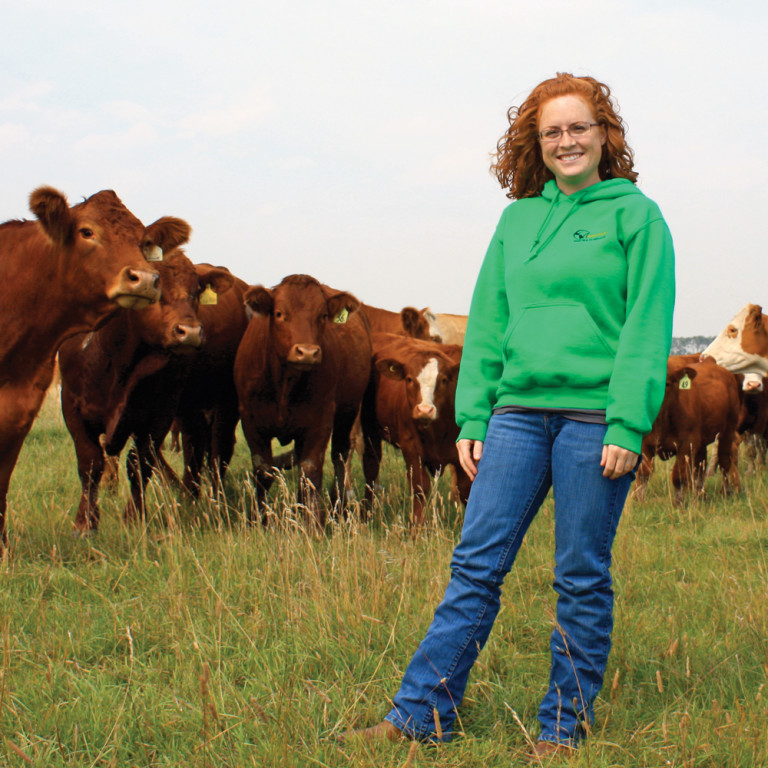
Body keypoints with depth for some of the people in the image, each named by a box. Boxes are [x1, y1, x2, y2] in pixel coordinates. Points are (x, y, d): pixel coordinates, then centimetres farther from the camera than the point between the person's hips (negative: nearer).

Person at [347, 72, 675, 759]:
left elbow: (647, 328, -5)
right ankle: (422, 714, 4)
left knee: (583, 578, 4)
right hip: (519, 412, 4)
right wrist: (472, 418, 7)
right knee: (476, 564, 0)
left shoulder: (635, 216, 2)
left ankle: (566, 726, 16)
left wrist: (628, 425, -13)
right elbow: (487, 326, 15)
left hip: (595, 418, -4)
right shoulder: (518, 219, 15)